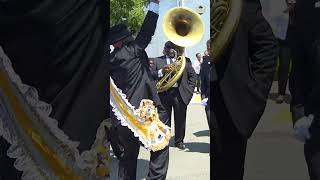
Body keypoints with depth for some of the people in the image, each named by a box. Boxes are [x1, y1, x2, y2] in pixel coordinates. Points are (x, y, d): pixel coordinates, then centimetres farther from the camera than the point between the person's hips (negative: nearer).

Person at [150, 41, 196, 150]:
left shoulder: (185, 60, 8)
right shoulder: (157, 61, 7)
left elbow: (193, 75, 9)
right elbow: (151, 75, -3)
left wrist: (189, 89, 0)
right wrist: (161, 71, -19)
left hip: (180, 94, 1)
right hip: (164, 93, 0)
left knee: (180, 119, 7)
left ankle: (179, 141, 21)